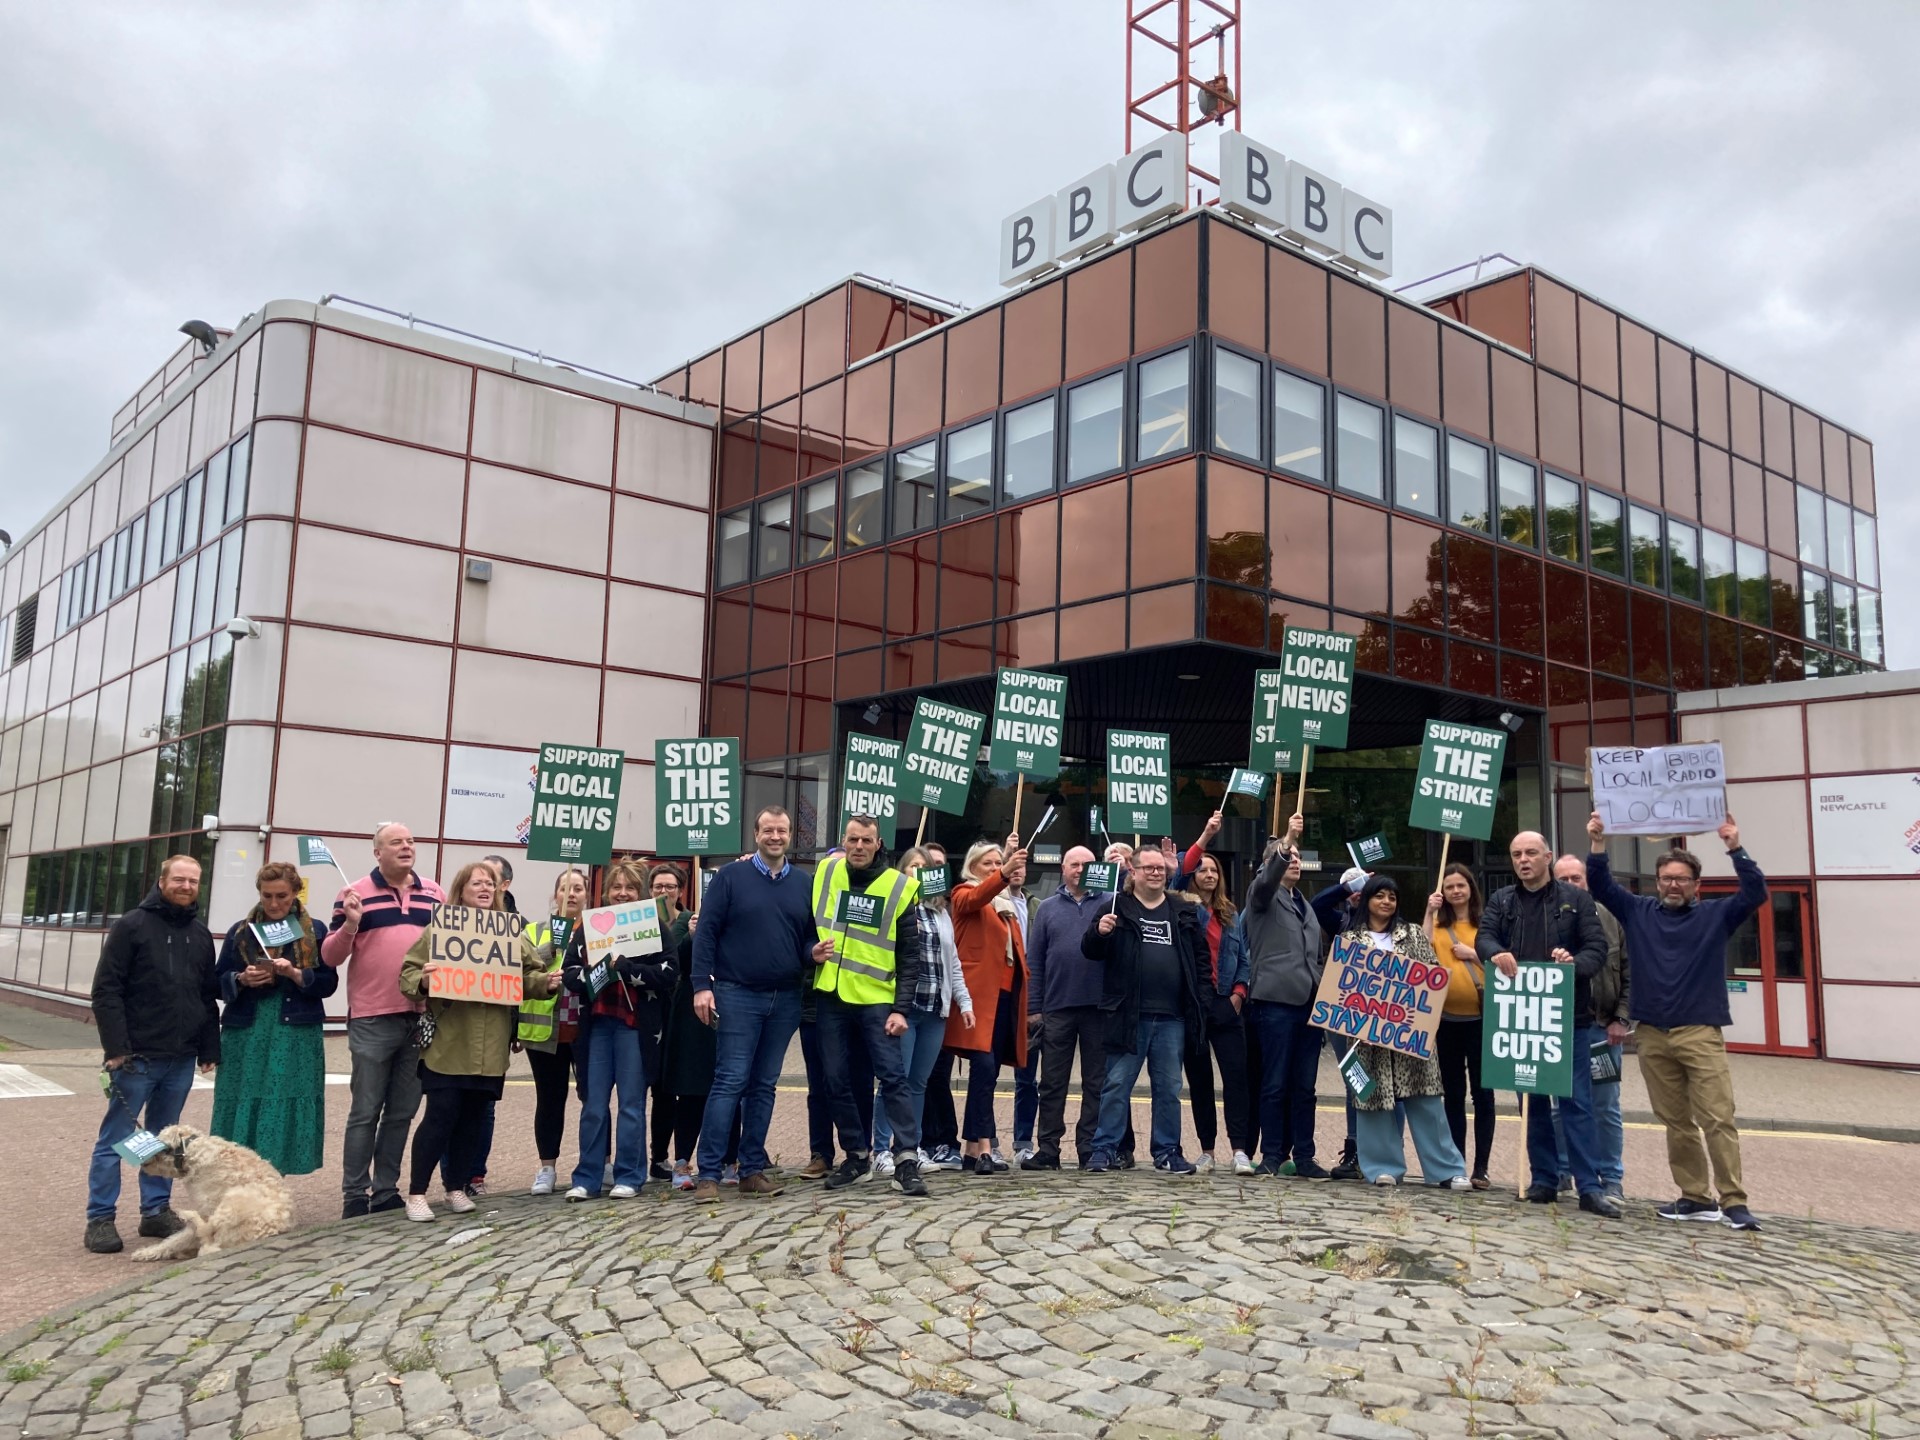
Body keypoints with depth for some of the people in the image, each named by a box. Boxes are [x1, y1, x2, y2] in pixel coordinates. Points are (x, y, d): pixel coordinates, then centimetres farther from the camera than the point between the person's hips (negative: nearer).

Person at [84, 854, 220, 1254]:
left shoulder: (201, 935, 12)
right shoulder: (132, 926, -6)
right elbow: (106, 990, -10)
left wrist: (210, 1048, 10)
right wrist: (116, 1048, -16)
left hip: (181, 1059, 5)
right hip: (137, 1056, -5)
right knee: (116, 1138, 2)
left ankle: (157, 1210, 22)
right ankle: (100, 1218, 11)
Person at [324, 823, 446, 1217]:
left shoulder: (434, 893, 10)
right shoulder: (356, 893, -1)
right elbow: (330, 957, -3)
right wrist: (350, 923, -19)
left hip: (423, 1018, 4)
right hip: (372, 1021, -4)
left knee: (402, 1112, 11)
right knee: (365, 1112, 2)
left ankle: (386, 1190, 20)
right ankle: (354, 1194, 10)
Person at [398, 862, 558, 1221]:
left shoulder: (512, 933, 10)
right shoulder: (439, 929, -3)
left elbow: (529, 976, 10)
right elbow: (408, 972, -5)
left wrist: (547, 981, -10)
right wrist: (423, 981, -26)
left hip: (490, 1046, 4)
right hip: (448, 1043, -4)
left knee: (473, 1118, 12)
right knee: (441, 1116, -4)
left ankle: (457, 1189, 24)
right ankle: (416, 1193, 8)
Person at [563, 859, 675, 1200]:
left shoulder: (653, 925, 2)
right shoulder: (588, 925, 9)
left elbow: (670, 972, -8)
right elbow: (570, 973, 4)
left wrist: (626, 968, -17)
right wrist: (594, 974, -16)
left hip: (636, 1025, -2)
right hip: (596, 1023, 3)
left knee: (632, 1104, 4)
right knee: (593, 1105, 6)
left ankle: (629, 1176, 12)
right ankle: (587, 1178, 14)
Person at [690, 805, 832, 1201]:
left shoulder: (803, 883, 9)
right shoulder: (730, 877, -1)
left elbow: (809, 937, 16)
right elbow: (707, 932, -4)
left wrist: (815, 952, -8)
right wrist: (702, 985, -12)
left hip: (785, 1000, 4)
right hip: (738, 995, -4)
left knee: (764, 1086, 9)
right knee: (730, 1082, -7)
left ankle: (753, 1169, 16)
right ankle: (708, 1173, -3)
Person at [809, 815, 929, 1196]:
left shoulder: (899, 887, -4)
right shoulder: (825, 872, 4)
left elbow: (909, 957, -4)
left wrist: (901, 1008, -9)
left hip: (877, 1001, -3)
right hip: (830, 998, 3)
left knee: (892, 1078, -5)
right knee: (838, 1082, 8)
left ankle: (907, 1160, -1)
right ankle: (857, 1157, 20)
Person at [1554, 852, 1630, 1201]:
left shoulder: (1610, 919, 1)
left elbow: (1630, 973, 2)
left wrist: (1622, 1019, -3)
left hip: (1603, 1028, 1)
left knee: (1606, 1108, 8)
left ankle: (1612, 1178, 18)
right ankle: (1562, 1172, 20)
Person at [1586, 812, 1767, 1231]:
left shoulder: (1715, 915, 5)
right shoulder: (1638, 912, 10)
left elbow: (1756, 893, -6)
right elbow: (1601, 886, 5)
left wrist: (1735, 848, -17)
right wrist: (1598, 844, -8)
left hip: (1701, 1033, -3)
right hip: (1652, 1035, 3)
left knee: (1718, 1119, -6)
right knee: (1675, 1122, 8)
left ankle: (1734, 1201, -1)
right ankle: (1696, 1197, 15)